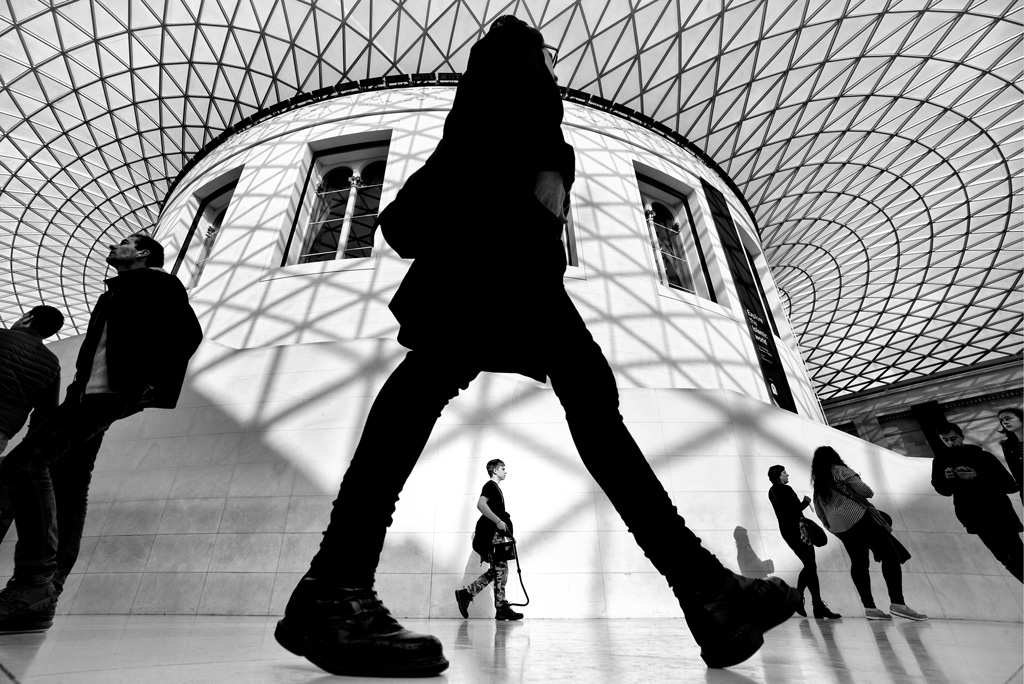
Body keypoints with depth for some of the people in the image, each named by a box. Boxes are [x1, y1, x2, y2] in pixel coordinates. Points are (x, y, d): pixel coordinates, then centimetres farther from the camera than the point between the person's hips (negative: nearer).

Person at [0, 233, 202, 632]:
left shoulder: (156, 282, 2)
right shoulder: (118, 291, 29)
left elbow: (188, 332, -12)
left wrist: (158, 384, -18)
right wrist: (78, 383, 10)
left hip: (111, 390, -9)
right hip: (90, 391, 9)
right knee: (66, 483, 6)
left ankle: (34, 582, -17)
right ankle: (43, 595, 11)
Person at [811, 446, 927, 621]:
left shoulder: (817, 483, 17)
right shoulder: (839, 470, -3)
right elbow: (863, 490, -11)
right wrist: (870, 493, 11)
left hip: (838, 527, 7)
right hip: (857, 518, -7)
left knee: (859, 563, 10)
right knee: (891, 555, -4)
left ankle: (869, 607, 5)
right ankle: (897, 603, -11)